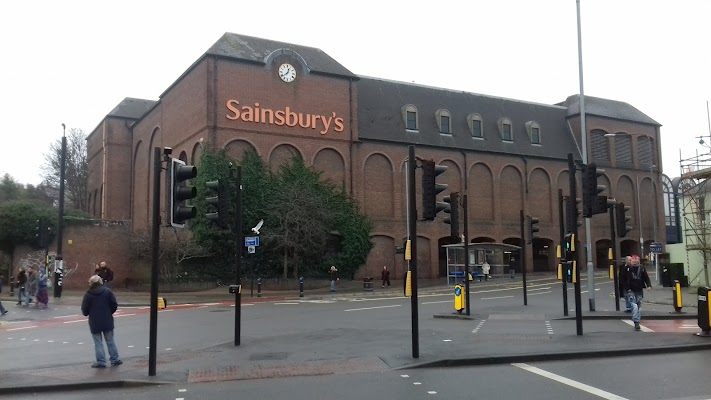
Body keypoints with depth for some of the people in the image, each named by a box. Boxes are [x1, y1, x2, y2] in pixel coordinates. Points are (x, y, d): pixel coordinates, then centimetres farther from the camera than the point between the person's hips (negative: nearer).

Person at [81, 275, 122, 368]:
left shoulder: (88, 294, -9)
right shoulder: (107, 291, -3)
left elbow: (84, 309, -8)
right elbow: (114, 305, -4)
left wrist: (87, 314, 14)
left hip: (94, 322, -2)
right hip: (107, 321, 2)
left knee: (98, 343, 6)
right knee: (110, 341, 12)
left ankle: (101, 361, 6)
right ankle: (114, 359, 16)